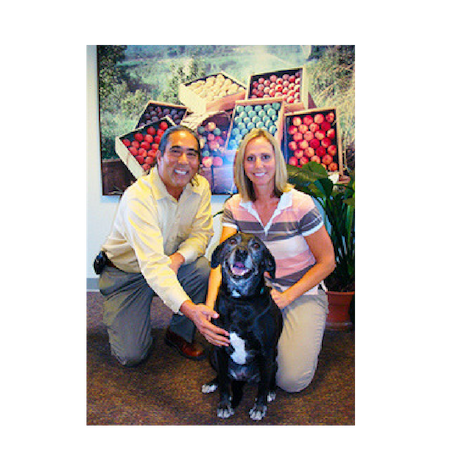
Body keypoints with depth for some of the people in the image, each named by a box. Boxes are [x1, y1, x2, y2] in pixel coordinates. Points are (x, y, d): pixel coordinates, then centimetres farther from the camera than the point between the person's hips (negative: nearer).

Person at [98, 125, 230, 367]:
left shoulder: (200, 187, -11)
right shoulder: (137, 197, -31)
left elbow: (201, 234, -10)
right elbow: (152, 264, -40)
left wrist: (178, 258, -33)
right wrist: (189, 308, -54)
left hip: (171, 267, 5)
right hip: (126, 272, -4)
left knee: (204, 269, -26)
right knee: (132, 355, -12)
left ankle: (179, 333, 0)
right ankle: (116, 314, 22)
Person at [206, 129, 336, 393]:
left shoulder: (300, 205, -16)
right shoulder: (235, 208, -5)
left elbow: (327, 262, -8)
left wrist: (286, 297, -17)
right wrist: (210, 309, -33)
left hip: (302, 293, -3)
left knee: (291, 379, -15)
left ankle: (307, 334, 15)